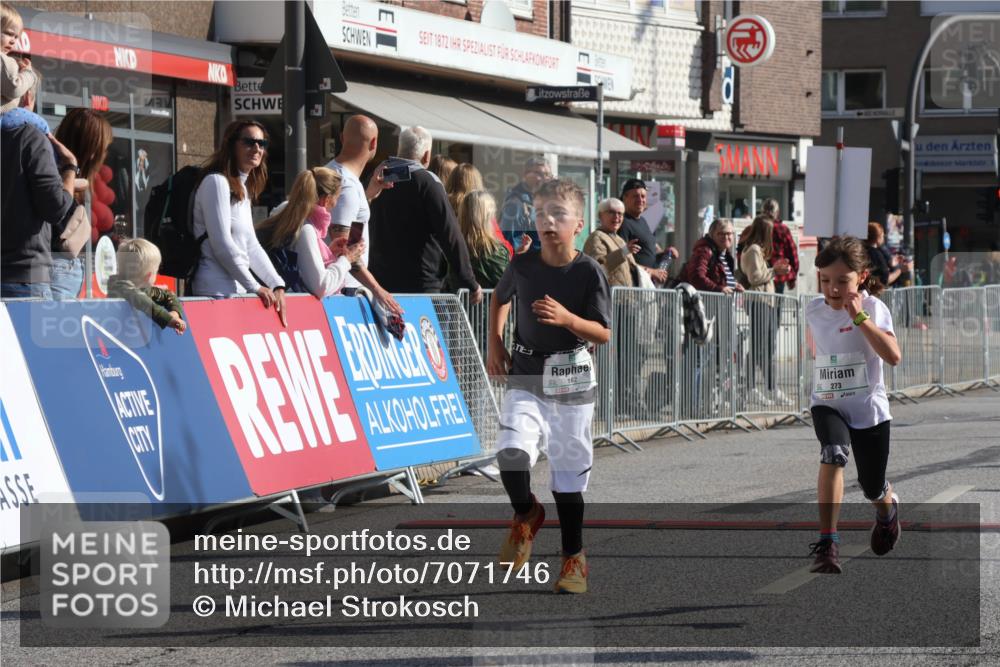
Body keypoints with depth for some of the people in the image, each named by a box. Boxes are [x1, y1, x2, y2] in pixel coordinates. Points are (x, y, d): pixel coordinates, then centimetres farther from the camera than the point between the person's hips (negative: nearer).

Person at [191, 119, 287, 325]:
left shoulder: (243, 189, 20)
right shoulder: (217, 182, -8)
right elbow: (222, 245, -14)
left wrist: (277, 285, 6)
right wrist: (255, 287, -9)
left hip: (237, 290, 9)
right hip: (217, 291, -9)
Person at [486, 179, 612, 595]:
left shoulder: (588, 273, -9)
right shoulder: (522, 265, -1)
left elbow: (604, 334, -10)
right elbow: (500, 298, 21)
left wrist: (567, 318, -27)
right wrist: (494, 345, 12)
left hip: (571, 379, -1)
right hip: (526, 377, 1)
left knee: (569, 470, 6)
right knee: (511, 452, -21)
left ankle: (574, 558, 21)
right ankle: (526, 515, 10)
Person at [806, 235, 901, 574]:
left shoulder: (873, 308, -15)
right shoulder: (814, 310, -2)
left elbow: (894, 356, -31)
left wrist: (860, 317, -33)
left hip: (869, 408, -2)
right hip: (827, 405, 2)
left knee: (873, 489, 10)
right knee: (833, 455, -30)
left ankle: (888, 507, 50)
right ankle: (827, 544, -29)